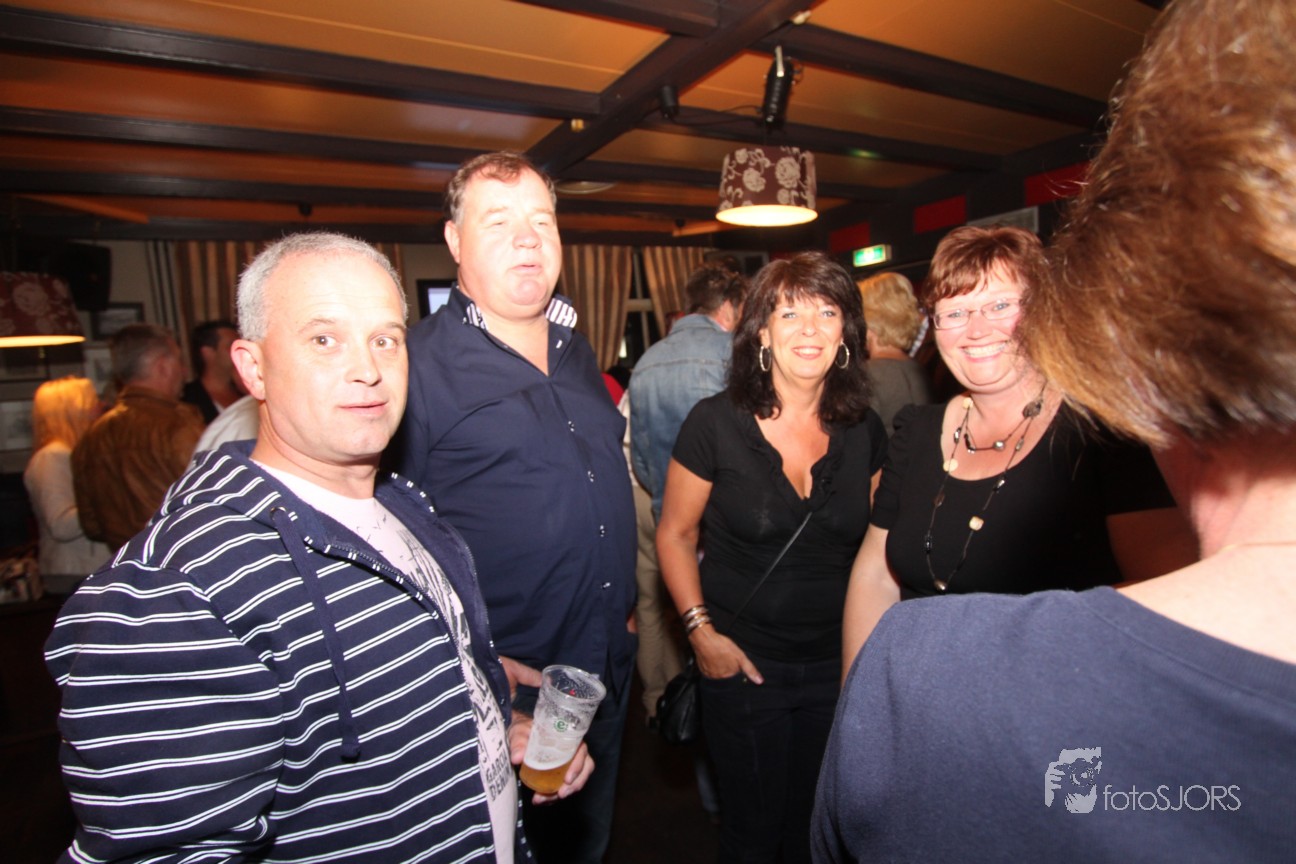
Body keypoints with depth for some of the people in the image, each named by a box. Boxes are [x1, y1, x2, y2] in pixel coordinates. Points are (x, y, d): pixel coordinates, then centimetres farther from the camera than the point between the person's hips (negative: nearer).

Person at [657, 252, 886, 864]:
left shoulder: (864, 430, -3)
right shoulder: (715, 423, -14)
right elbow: (675, 535, -6)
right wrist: (701, 631, -13)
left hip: (839, 665, 4)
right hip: (744, 664, -3)